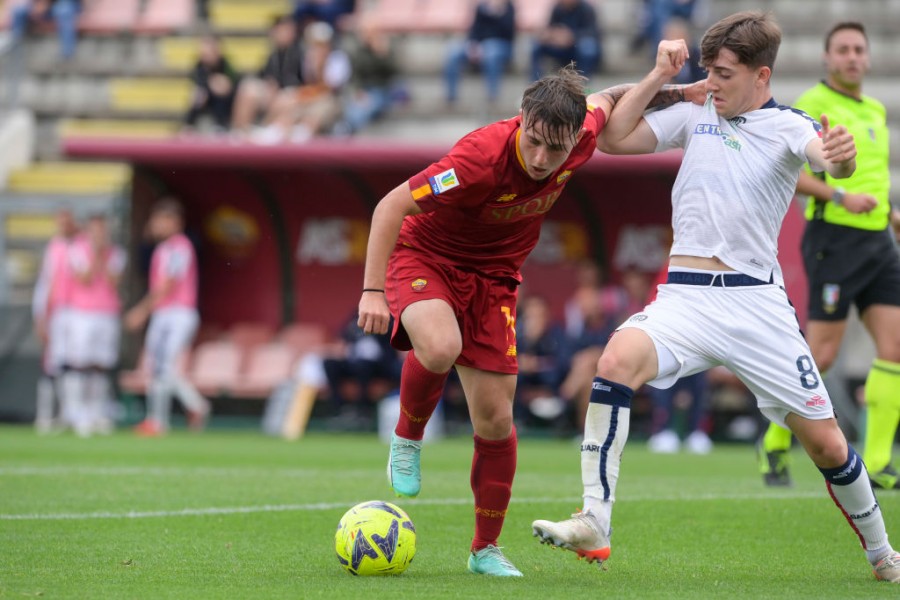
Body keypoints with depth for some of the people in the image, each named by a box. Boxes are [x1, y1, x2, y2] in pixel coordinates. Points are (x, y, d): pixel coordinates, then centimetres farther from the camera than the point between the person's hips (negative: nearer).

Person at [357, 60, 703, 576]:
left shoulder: (582, 139, -18)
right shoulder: (484, 157, -34)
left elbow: (603, 101, 9)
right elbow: (391, 206, -28)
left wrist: (669, 91, 6)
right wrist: (373, 290, -32)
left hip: (492, 277, 5)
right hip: (423, 257, -5)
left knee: (495, 419, -1)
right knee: (440, 348, -37)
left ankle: (487, 549, 17)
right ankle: (408, 438, -5)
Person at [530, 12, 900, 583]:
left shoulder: (787, 125, 0)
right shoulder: (696, 114, 12)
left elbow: (830, 159, -22)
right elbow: (615, 137, 12)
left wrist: (841, 156, -46)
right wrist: (660, 76, 5)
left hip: (757, 302, -2)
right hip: (686, 297, 2)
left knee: (826, 443, 1)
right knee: (618, 360, -29)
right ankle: (594, 524, -29)